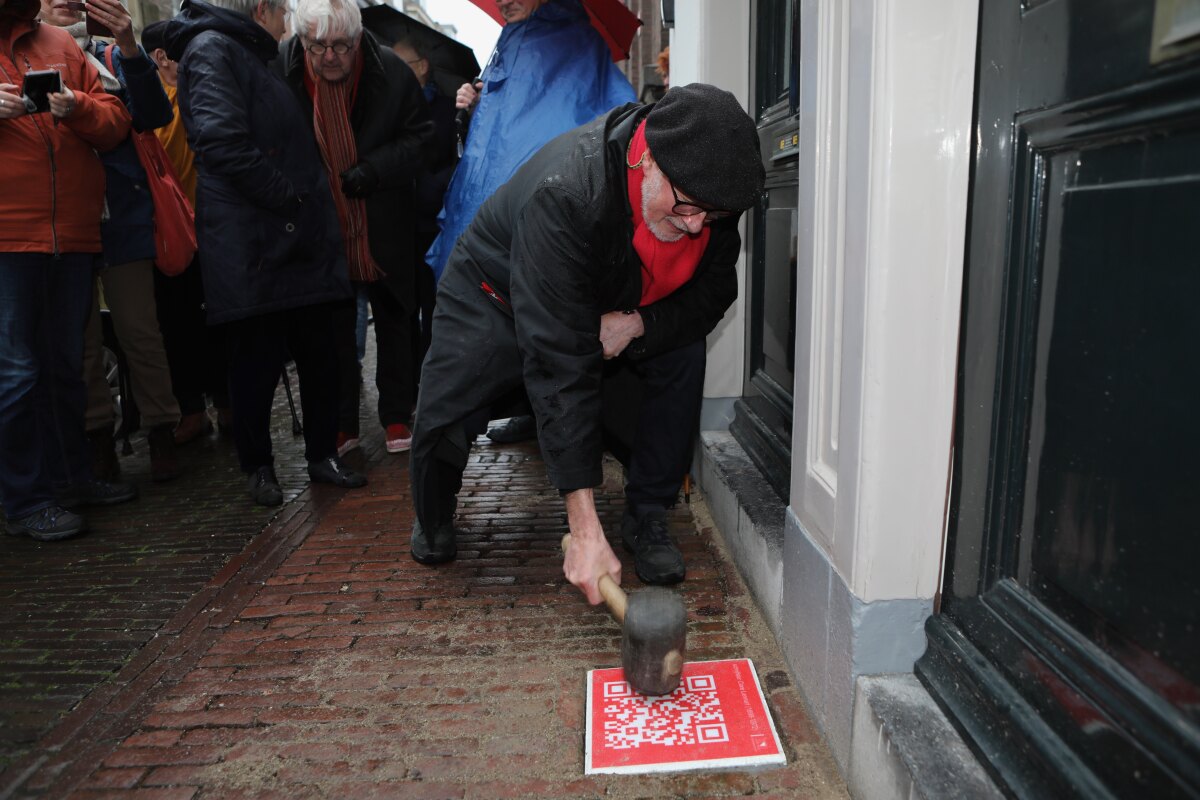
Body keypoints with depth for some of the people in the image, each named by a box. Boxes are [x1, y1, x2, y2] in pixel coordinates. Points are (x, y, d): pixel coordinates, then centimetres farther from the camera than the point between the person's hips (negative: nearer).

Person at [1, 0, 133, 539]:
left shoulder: (61, 45, 15)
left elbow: (115, 123, 9)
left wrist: (77, 108, -11)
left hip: (73, 233, 4)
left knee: (65, 366, 12)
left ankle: (69, 475, 26)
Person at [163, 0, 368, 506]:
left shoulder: (255, 57, 26)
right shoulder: (211, 50, -4)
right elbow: (222, 140, -18)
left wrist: (312, 208, 16)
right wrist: (287, 196, -14)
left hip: (302, 240, 9)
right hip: (251, 245, -8)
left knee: (318, 352, 8)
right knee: (257, 360, 0)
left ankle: (322, 454, 19)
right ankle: (258, 466, 14)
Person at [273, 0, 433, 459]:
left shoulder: (391, 73, -11)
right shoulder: (278, 73, -11)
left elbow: (420, 135, -4)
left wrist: (369, 172, -17)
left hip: (385, 230, 0)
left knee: (395, 324, 10)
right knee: (333, 331, 9)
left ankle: (397, 416, 24)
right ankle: (342, 422, 22)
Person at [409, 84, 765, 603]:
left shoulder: (709, 194, -22)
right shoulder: (566, 193, -42)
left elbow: (712, 293, -9)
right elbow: (560, 366, -45)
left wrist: (637, 323, -32)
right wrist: (585, 530, -46)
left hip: (612, 306, 5)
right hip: (496, 300, -4)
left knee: (684, 352, -19)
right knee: (443, 419, -21)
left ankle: (647, 519, -3)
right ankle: (433, 522, 15)